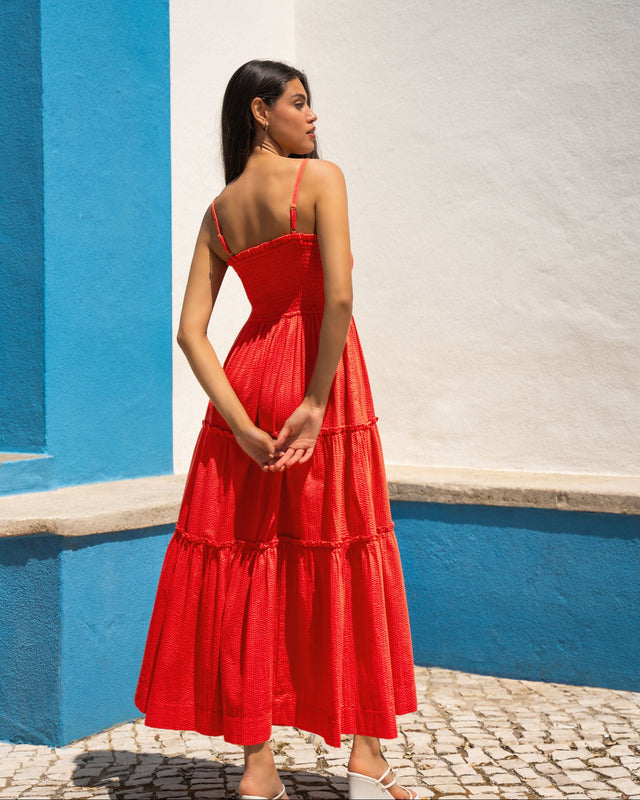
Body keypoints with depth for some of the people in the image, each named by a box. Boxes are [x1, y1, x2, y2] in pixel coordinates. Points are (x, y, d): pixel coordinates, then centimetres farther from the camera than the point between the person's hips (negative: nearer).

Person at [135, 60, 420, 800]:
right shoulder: (319, 177, -6)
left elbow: (190, 332, 1)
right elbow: (339, 296, -19)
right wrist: (317, 403, -15)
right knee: (344, 560, 5)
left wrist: (243, 426, -4)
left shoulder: (219, 211, 9)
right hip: (319, 376, -5)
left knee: (249, 565, 7)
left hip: (248, 375, 5)